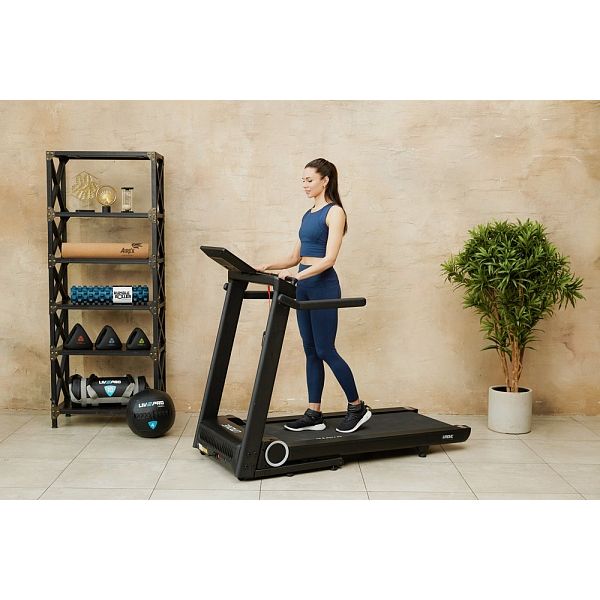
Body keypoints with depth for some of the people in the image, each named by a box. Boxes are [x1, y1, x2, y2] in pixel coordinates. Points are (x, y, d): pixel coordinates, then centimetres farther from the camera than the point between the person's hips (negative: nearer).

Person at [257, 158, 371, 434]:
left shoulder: (334, 212, -9)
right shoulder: (308, 215, 15)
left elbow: (329, 259, -19)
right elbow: (295, 257, 16)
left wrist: (298, 275, -30)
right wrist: (269, 266, 1)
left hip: (323, 286, -8)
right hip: (304, 287, 8)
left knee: (325, 351, -3)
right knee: (311, 351, 9)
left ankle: (357, 408, 12)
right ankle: (313, 414, 15)